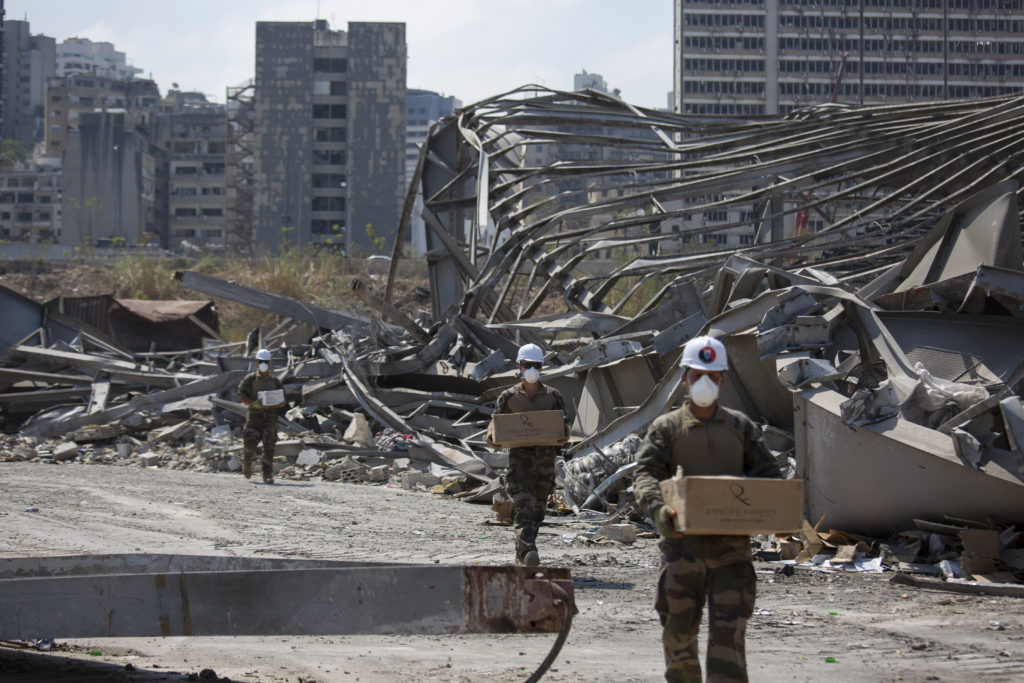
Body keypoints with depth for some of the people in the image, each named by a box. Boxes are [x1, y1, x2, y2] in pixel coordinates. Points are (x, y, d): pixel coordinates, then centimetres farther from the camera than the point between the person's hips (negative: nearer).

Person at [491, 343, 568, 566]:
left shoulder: (553, 397, 7)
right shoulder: (509, 397, 4)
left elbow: (563, 430, 11)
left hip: (545, 457, 3)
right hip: (519, 457, -3)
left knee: (538, 508, 8)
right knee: (524, 505, -18)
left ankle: (522, 554, 21)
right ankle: (528, 551, -29)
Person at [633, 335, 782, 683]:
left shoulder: (741, 427, 12)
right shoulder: (667, 428, 6)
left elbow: (767, 473, 10)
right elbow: (645, 473, -6)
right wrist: (656, 507, -27)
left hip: (731, 544, 0)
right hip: (683, 541, 0)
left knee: (729, 628, -9)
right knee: (679, 628, 6)